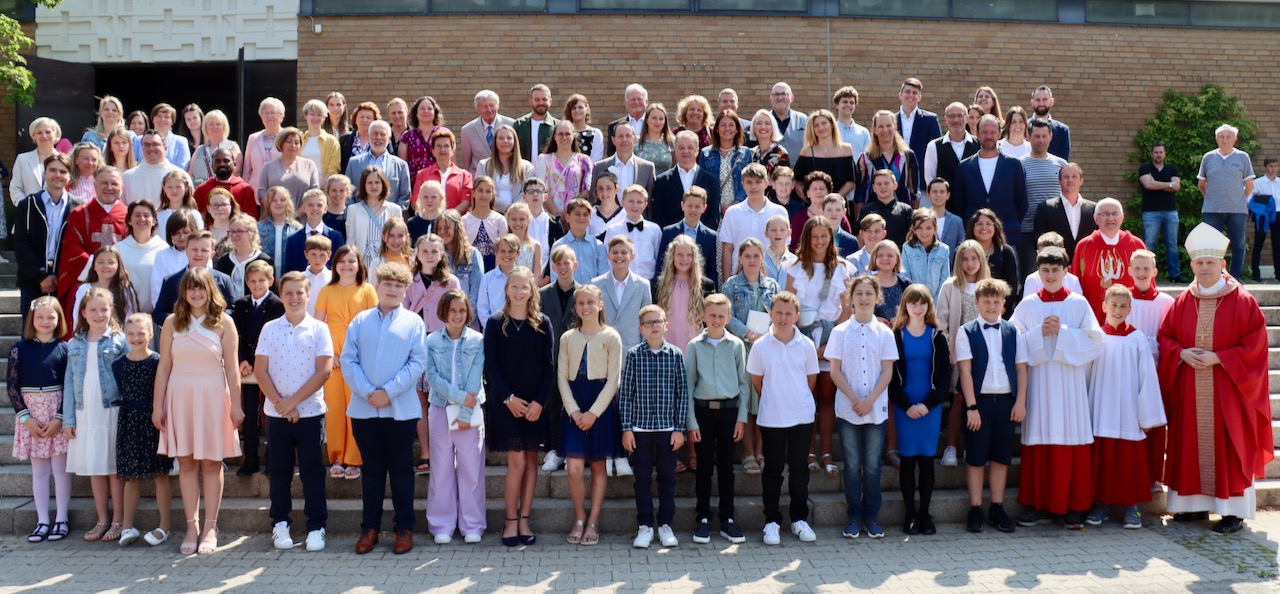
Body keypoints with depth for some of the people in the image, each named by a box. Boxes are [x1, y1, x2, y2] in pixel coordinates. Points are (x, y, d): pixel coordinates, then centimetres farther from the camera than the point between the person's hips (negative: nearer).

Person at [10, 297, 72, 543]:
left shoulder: (64, 348, -1)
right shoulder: (19, 349, 2)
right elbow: (12, 386, 1)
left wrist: (60, 418, -11)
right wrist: (26, 417, -7)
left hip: (58, 413, -1)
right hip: (30, 414, 1)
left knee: (60, 468, 1)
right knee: (38, 470, 6)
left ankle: (61, 520, 10)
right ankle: (42, 522, 11)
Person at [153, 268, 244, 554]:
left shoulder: (223, 322, 1)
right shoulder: (172, 323, 5)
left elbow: (231, 368, -1)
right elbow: (164, 367, 5)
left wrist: (236, 405, -4)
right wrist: (158, 406, 2)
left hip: (213, 396, -2)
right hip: (180, 397, 2)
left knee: (211, 463, 3)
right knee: (186, 463, 4)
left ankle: (210, 528, 9)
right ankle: (191, 526, 11)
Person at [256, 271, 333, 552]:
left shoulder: (319, 329, -1)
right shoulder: (270, 329, 4)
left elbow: (324, 370, -8)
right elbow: (260, 370, 0)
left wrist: (294, 401, -12)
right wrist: (279, 402, -10)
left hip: (310, 412, -2)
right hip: (276, 413, 2)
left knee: (312, 472, 3)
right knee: (279, 471, 9)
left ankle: (316, 527, 10)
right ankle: (280, 524, 20)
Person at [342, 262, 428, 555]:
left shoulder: (413, 322, 2)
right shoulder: (360, 321, 8)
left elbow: (417, 363, -5)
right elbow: (348, 360, 2)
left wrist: (388, 392, -13)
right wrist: (367, 392, -11)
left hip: (401, 408, -2)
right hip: (364, 408, 2)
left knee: (401, 470, 6)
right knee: (371, 469, 10)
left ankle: (404, 528, 13)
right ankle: (369, 527, 18)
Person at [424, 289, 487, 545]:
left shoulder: (477, 341, 1)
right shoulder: (431, 341, 4)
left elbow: (475, 379, -5)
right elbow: (432, 376, -3)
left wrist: (465, 413, -11)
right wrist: (459, 396, -14)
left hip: (471, 411, -1)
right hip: (440, 410, 1)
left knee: (471, 468, 1)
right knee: (442, 468, 3)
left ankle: (472, 525, 10)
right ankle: (442, 526, 12)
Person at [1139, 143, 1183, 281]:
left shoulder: (1172, 168, 13)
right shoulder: (1145, 169, 5)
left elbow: (1177, 186, -3)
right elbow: (1148, 184, -13)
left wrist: (1156, 184, -8)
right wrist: (1168, 184, -7)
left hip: (1170, 211, 3)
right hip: (1151, 212, -3)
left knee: (1172, 244, 5)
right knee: (1148, 244, -6)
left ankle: (1175, 273, 9)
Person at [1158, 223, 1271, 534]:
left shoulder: (1242, 301, -5)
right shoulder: (1182, 302, 7)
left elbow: (1254, 344, -8)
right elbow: (1166, 337, 11)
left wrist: (1218, 358, -16)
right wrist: (1183, 354, -9)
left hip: (1227, 389, -4)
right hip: (1189, 390, 4)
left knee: (1227, 447, -1)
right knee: (1192, 445, 7)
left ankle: (1233, 511, 5)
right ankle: (1196, 504, 17)